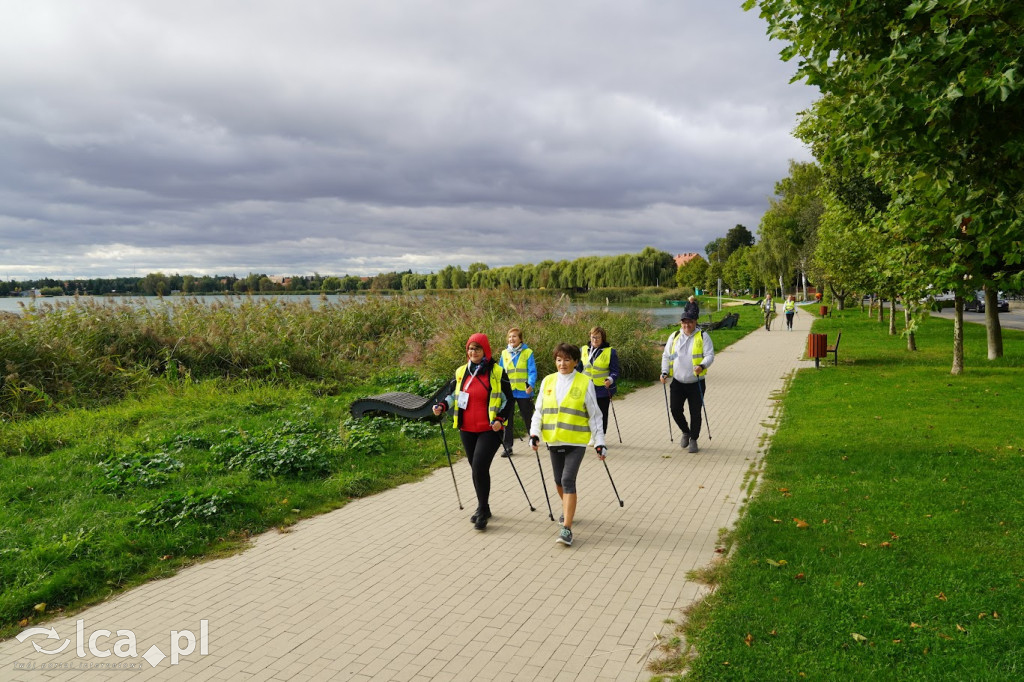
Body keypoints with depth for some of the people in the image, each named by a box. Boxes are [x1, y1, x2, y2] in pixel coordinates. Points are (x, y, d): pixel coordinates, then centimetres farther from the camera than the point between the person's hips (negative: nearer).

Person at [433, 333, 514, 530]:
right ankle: (483, 508, 28)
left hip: (489, 430, -5)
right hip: (467, 430, 5)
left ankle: (482, 510, -1)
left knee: (480, 467, -15)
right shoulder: (461, 372, 7)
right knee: (477, 469, 13)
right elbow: (455, 395, 20)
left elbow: (508, 399, 0)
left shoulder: (497, 372, -4)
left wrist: (501, 419, -15)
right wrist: (443, 406, 0)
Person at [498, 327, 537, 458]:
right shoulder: (504, 354, 6)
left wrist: (531, 385, -25)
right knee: (507, 419, -1)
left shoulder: (527, 353, -4)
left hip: (524, 392, -2)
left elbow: (532, 371, -10)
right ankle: (507, 447, 5)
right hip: (508, 392, 2)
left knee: (528, 417, 12)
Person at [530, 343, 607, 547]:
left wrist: (599, 442, -3)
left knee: (568, 480, -14)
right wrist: (535, 433, -6)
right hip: (554, 441, 4)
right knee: (559, 480, 14)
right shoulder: (547, 381, 4)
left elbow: (594, 415, -1)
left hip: (576, 441, -4)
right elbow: (539, 410, 7)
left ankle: (566, 528, -12)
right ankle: (567, 510, 42)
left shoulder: (585, 383, -5)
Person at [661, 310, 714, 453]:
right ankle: (685, 432, 25)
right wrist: (665, 372, -1)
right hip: (677, 382, 3)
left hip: (696, 383, -3)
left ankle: (693, 439, 19)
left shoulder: (703, 337, 0)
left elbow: (710, 355, -9)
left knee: (695, 413, 2)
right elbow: (666, 356, 13)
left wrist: (702, 366, -28)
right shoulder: (674, 336, 9)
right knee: (675, 409, -2)